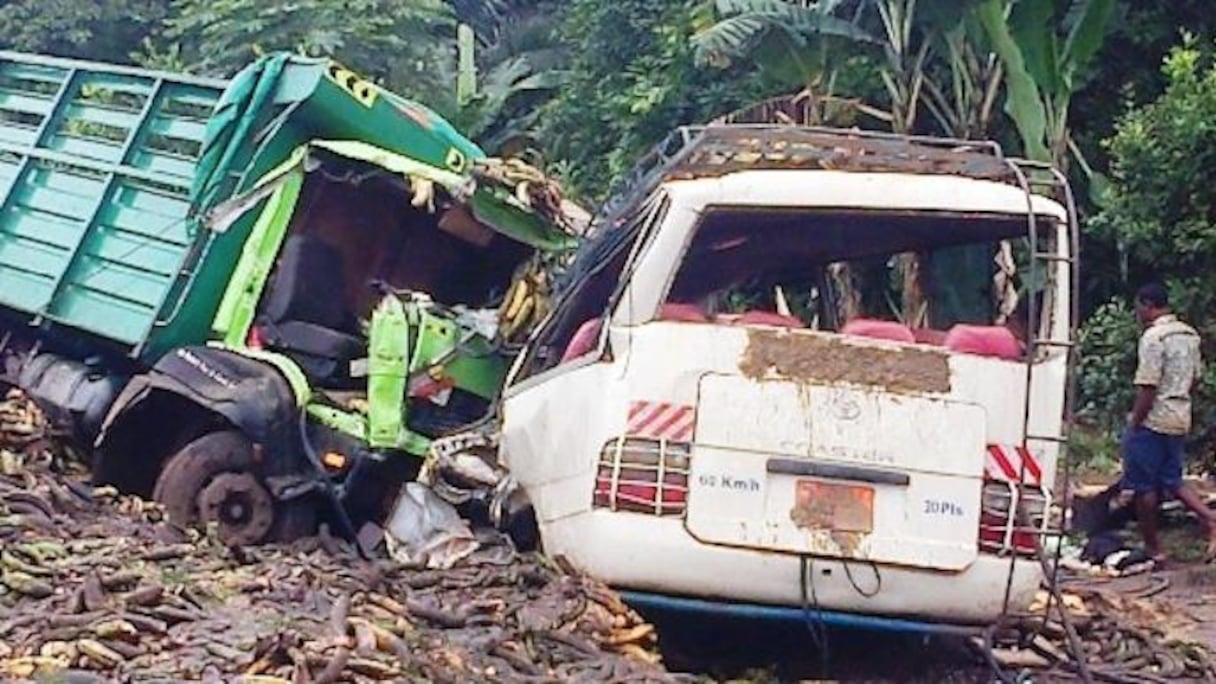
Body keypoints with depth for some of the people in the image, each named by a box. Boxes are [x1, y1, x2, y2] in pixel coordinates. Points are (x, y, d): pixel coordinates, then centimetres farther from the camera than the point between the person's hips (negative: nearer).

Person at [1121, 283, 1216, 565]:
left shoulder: (1154, 336, -17)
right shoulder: (1190, 335, 10)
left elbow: (1148, 386, -19)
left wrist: (1134, 423, -13)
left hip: (1153, 420, -8)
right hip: (1180, 419, 8)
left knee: (1143, 486, 2)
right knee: (1171, 479, 18)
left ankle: (1152, 549, 7)